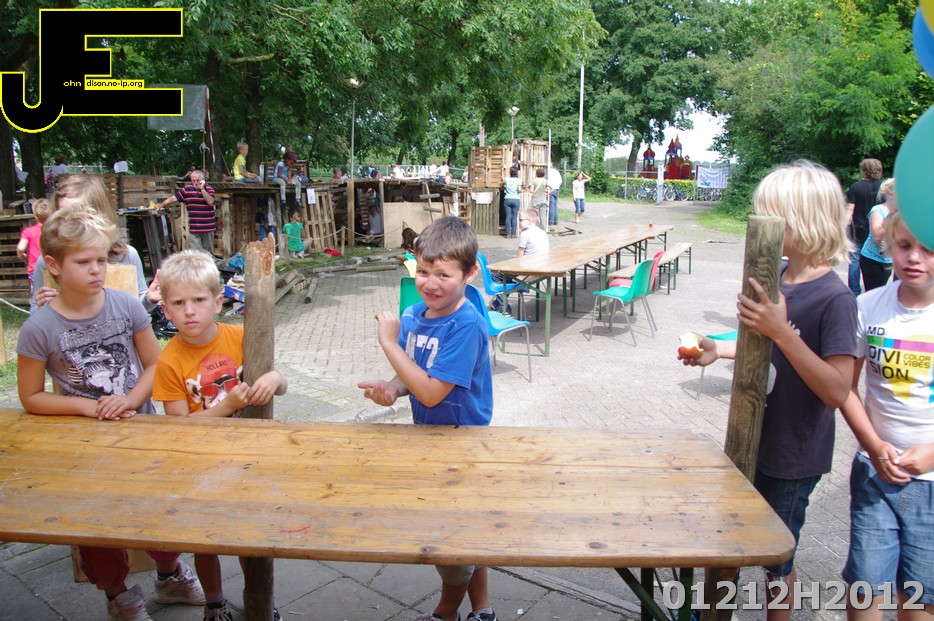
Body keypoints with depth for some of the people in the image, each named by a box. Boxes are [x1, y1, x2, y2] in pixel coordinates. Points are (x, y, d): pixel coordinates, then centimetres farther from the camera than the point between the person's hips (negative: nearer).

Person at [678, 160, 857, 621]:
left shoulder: (834, 298, -21)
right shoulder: (776, 279, 1)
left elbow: (836, 390, -27)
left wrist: (781, 330, -35)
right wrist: (718, 350, 3)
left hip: (794, 457, -7)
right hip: (756, 441, 7)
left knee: (777, 561, 12)